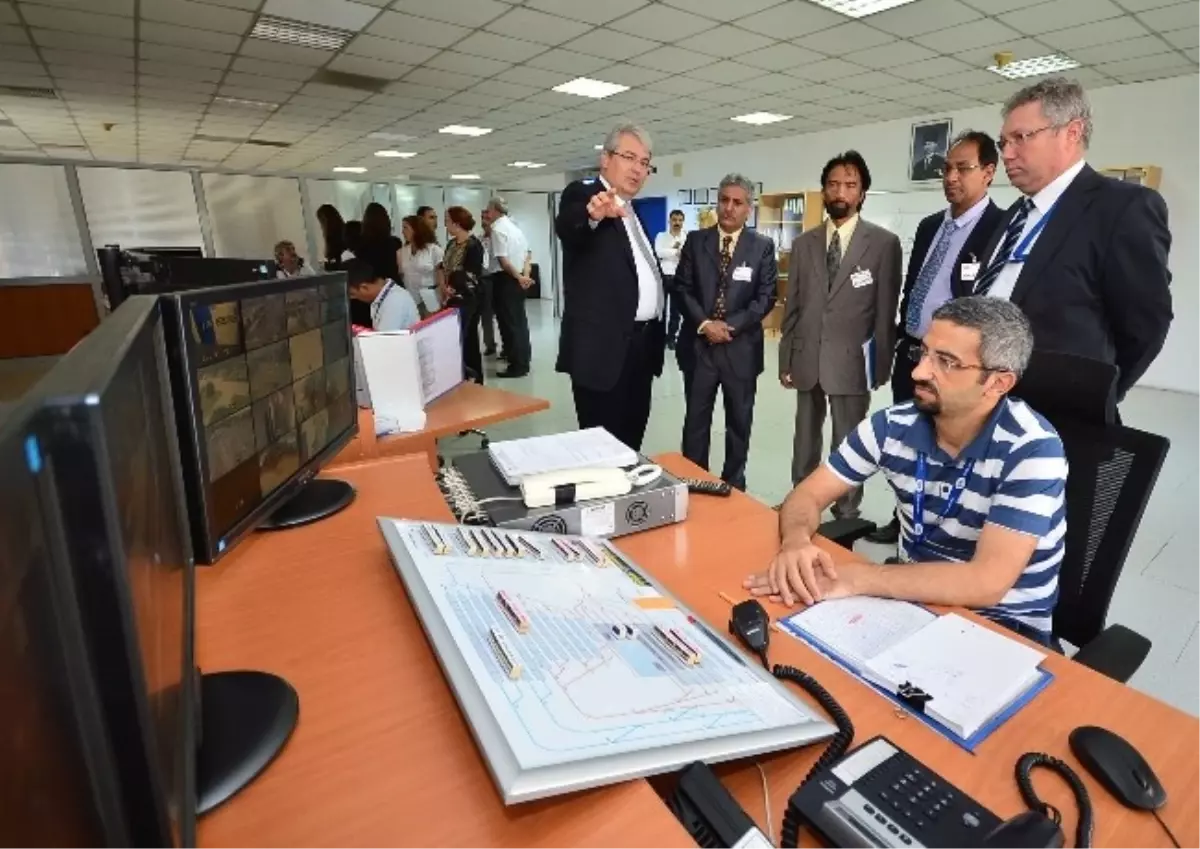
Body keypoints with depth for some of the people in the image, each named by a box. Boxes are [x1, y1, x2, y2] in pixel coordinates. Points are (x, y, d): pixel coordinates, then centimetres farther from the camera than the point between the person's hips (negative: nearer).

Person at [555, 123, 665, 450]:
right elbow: (566, 226, -29)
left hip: (641, 343, 8)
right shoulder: (582, 194, -5)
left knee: (631, 438, 16)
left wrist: (657, 332, 16)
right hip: (604, 345, -8)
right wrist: (593, 215, -51)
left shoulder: (633, 212, 19)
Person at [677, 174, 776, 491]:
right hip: (700, 343, 1)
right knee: (696, 419, 7)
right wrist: (704, 324, -12)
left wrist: (730, 326, -13)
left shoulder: (763, 246, 3)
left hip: (741, 346, 0)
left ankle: (733, 483, 24)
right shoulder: (696, 241, 5)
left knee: (739, 421, 9)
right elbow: (683, 288, 2)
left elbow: (766, 297, -2)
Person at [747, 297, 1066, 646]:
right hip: (914, 596, 4)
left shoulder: (1032, 450, -22)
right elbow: (809, 495, -6)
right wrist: (796, 541, -29)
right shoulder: (894, 425, -10)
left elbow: (987, 582, -29)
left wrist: (854, 579, -33)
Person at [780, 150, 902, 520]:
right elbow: (792, 306, 8)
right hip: (807, 359, 4)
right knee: (805, 440, 13)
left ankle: (846, 514, 20)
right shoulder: (804, 243, 8)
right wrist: (786, 360, 6)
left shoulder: (884, 243, -2)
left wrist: (880, 365, -5)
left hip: (851, 362, -3)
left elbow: (886, 310, -3)